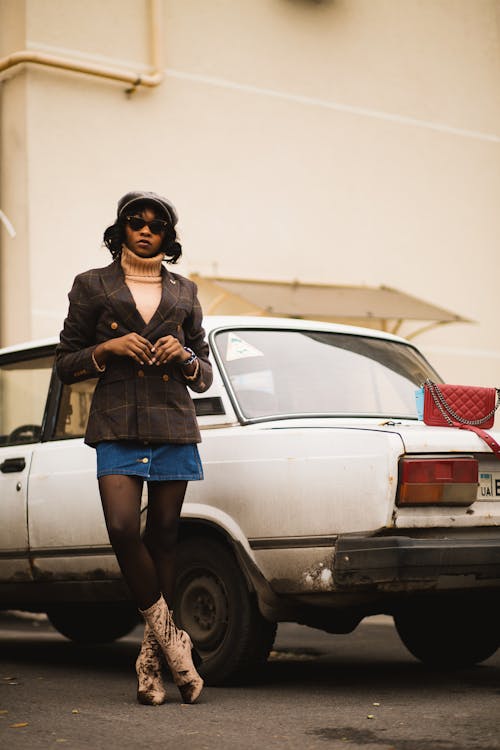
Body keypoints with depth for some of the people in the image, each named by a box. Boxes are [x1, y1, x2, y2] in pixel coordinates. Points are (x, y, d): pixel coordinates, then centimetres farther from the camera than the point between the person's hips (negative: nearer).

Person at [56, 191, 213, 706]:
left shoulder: (183, 292, 15)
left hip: (174, 428, 2)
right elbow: (65, 364, 9)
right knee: (123, 529, -20)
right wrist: (108, 348, -7)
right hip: (117, 427, -2)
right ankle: (169, 637, -5)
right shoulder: (92, 287, 10)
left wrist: (184, 355, -4)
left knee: (162, 538, 2)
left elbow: (204, 377, 18)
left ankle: (152, 658, 9)